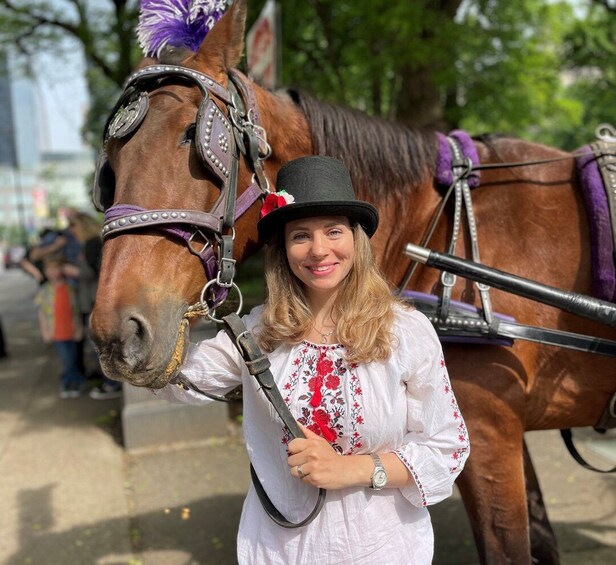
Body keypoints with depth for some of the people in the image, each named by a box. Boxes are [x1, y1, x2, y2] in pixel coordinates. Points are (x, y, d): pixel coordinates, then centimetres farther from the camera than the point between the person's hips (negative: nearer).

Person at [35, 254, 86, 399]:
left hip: (71, 332, 3)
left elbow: (75, 310, 8)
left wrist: (79, 328, 5)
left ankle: (66, 385, 27)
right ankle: (78, 381, 13)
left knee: (73, 359, 9)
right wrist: (45, 331, -3)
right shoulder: (44, 291, -5)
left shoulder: (69, 289, 2)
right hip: (57, 333, -3)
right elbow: (42, 312, 1)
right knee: (68, 360, -7)